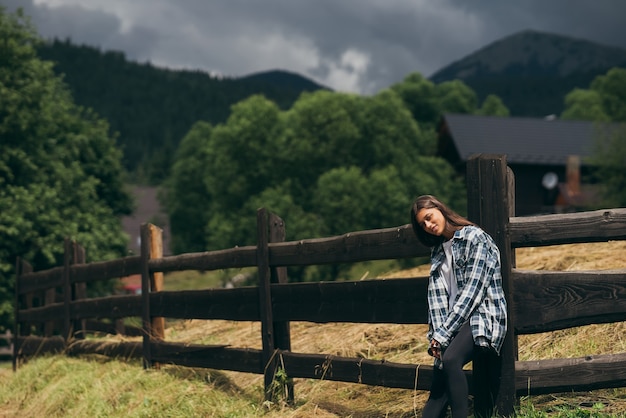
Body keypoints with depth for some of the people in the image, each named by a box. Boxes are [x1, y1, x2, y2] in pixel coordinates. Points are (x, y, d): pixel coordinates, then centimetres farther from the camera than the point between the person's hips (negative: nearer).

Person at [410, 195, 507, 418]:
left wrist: (442, 334, -16)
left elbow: (472, 291, -14)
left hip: (483, 314, -7)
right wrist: (437, 334, -9)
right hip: (454, 321, 7)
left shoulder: (474, 238, -6)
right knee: (438, 386, -6)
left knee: (450, 359, -33)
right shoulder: (437, 251, 17)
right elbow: (436, 294, 6)